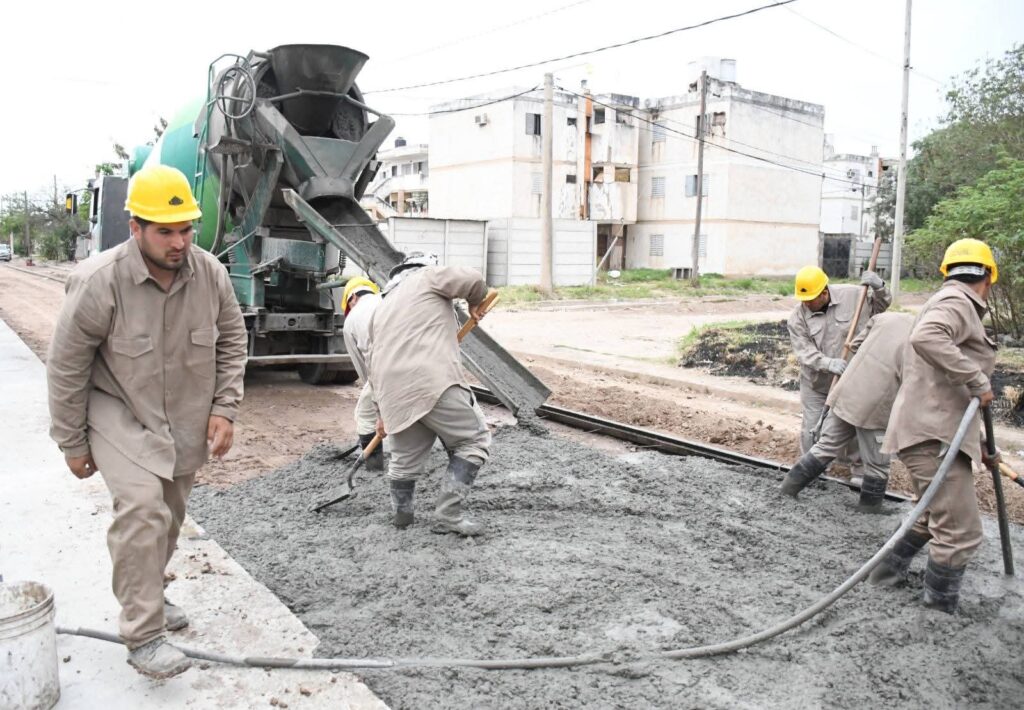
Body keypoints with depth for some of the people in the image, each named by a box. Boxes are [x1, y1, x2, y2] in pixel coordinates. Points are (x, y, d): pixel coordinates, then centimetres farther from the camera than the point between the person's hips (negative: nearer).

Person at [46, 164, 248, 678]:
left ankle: (145, 596, 41)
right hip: (120, 414, -4)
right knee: (141, 509, -22)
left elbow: (231, 342, 2)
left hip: (186, 420, 5)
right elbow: (66, 368, -13)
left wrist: (224, 409, -5)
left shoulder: (210, 274, -11)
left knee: (168, 517, 16)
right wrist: (73, 443, -7)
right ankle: (143, 636, -11)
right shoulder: (98, 282, -23)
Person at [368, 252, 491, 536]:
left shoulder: (383, 306, 31)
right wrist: (474, 303, 18)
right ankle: (449, 514, 0)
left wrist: (384, 409, 36)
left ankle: (402, 512, 38)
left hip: (394, 394, 7)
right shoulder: (428, 277, 12)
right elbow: (473, 280, -4)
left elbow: (375, 361, 30)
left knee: (405, 457, 22)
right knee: (473, 440, 3)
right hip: (433, 383, -7)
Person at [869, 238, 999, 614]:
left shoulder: (954, 305, 24)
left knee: (934, 517, 26)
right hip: (933, 435, -10)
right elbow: (926, 339, -33)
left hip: (933, 432, 10)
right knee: (960, 533, -5)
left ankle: (890, 569, 37)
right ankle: (940, 611, 6)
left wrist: (978, 441, 36)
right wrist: (978, 380, -25)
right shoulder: (957, 302, -8)